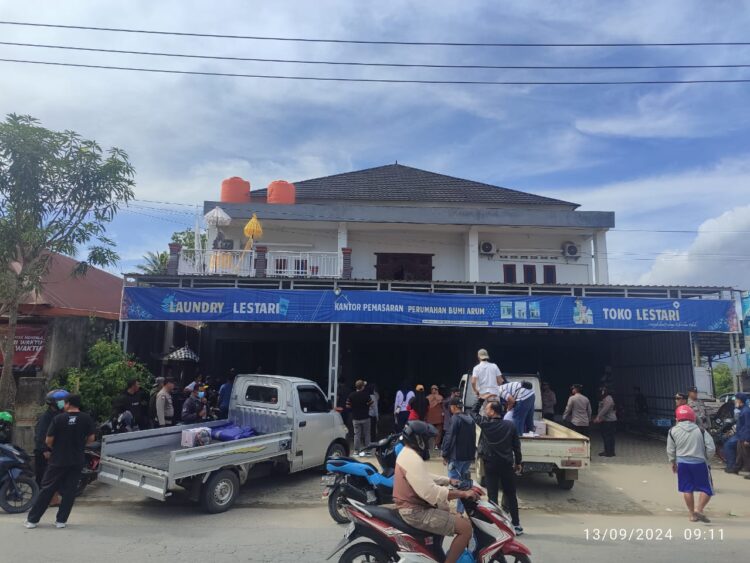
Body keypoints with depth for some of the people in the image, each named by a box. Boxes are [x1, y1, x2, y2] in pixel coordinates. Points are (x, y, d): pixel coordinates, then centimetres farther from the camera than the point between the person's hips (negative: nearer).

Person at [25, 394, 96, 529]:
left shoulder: (58, 418, -9)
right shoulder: (86, 419, -4)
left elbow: (49, 440, -8)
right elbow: (91, 438, -1)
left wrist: (54, 449, 13)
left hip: (58, 460, -1)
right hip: (77, 461, 1)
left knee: (47, 489, 10)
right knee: (69, 491, 9)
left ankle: (32, 519, 17)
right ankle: (61, 520, 10)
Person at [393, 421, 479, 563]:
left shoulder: (407, 453, 10)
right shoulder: (412, 459, -24)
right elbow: (431, 492, -31)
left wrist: (449, 480, 13)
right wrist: (463, 494, -25)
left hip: (412, 506, 11)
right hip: (416, 512, -11)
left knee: (447, 508, 34)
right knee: (465, 527, -14)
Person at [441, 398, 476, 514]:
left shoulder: (455, 419, -14)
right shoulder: (470, 420, 13)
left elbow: (449, 438, -16)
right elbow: (473, 439, 17)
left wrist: (445, 454, -9)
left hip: (456, 456, -8)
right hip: (468, 457, 8)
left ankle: (459, 510, -4)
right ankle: (461, 509, 16)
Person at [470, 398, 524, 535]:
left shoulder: (485, 424, -13)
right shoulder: (510, 425, -6)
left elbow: (473, 412, 5)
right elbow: (516, 445, 1)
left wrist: (481, 399, 9)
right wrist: (518, 462, 12)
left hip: (491, 465, -2)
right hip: (507, 464, 3)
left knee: (492, 496, 4)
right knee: (511, 495, 15)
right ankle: (516, 525, 21)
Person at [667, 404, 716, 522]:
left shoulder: (673, 431, -1)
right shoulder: (701, 431, -3)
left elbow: (670, 450, 4)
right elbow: (711, 448, -5)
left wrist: (673, 463, 20)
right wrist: (705, 459, 14)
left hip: (682, 463, 1)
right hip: (699, 463, -1)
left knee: (687, 489, 11)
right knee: (707, 489, 10)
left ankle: (692, 514, 16)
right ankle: (699, 509, -6)